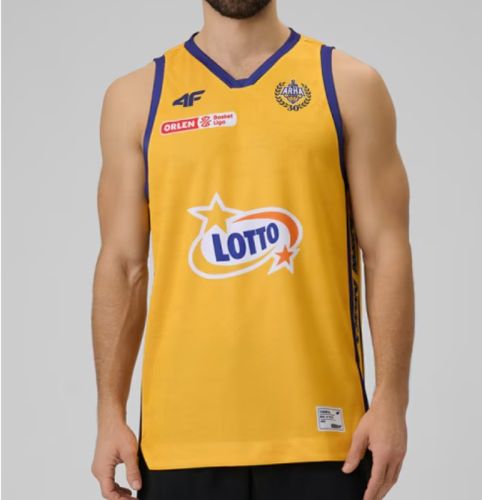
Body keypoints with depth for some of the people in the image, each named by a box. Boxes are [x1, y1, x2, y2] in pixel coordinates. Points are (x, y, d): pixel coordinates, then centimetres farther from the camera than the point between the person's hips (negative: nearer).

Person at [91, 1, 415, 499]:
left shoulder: (348, 85, 5)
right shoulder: (136, 97, 9)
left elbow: (386, 252, 1)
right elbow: (123, 266, 8)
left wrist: (391, 400, -7)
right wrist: (110, 412, 2)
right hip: (182, 427, 1)